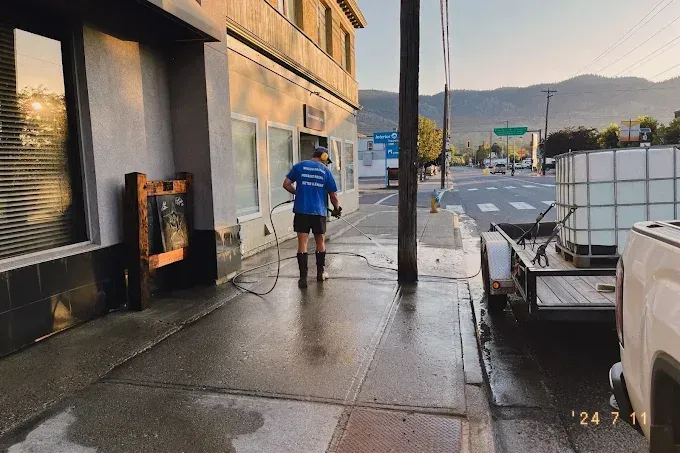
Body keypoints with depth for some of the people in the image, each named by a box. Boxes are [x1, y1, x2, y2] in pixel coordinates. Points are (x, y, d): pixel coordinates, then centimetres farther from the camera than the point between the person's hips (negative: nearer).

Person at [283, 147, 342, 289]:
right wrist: (337, 209, 21)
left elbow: (286, 184, 3)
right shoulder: (326, 171, 4)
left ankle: (303, 278, -1)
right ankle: (321, 273, 27)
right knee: (320, 242, 17)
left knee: (302, 243, 1)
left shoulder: (299, 166, 5)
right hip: (319, 211, 0)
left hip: (301, 210, 0)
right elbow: (333, 195, 5)